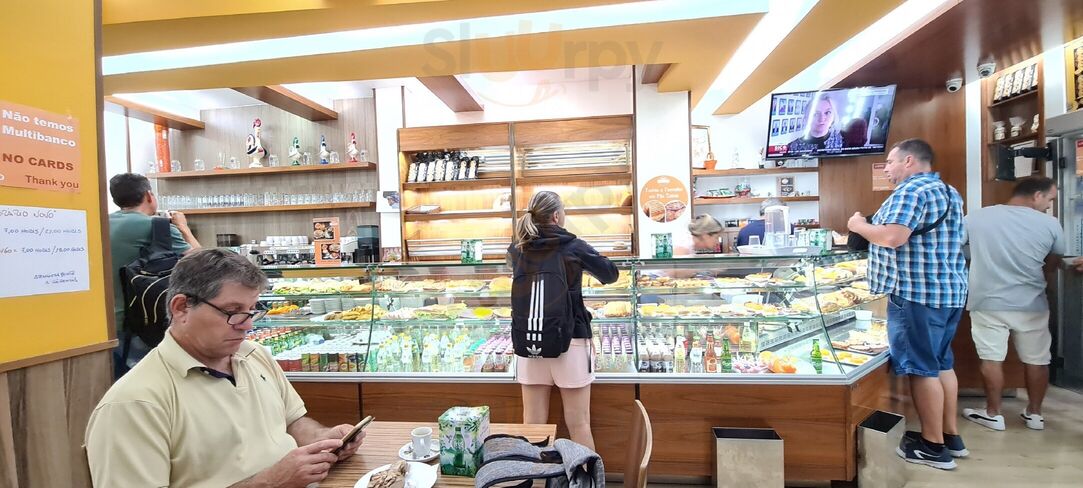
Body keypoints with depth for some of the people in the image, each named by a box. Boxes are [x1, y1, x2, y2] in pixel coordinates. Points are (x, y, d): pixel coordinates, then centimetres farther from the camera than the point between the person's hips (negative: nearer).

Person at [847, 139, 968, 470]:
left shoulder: (911, 190, -14)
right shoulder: (948, 192, 18)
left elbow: (892, 237, -26)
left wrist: (859, 226, -9)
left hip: (916, 293, -10)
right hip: (949, 290, 10)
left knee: (921, 368, -2)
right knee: (941, 363, 17)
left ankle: (934, 446, 7)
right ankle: (951, 436, 27)